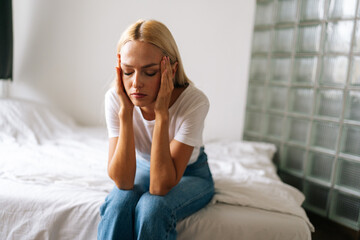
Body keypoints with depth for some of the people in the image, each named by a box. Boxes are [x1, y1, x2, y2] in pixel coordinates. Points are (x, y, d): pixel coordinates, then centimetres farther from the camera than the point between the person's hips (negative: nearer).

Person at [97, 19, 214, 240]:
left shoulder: (194, 102, -31)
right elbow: (123, 181, -27)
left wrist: (161, 112, -40)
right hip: (142, 168, 2)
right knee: (118, 203, -29)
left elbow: (161, 186, -33)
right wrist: (125, 111, -35)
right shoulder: (115, 99, -22)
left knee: (152, 207, -31)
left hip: (189, 174, -1)